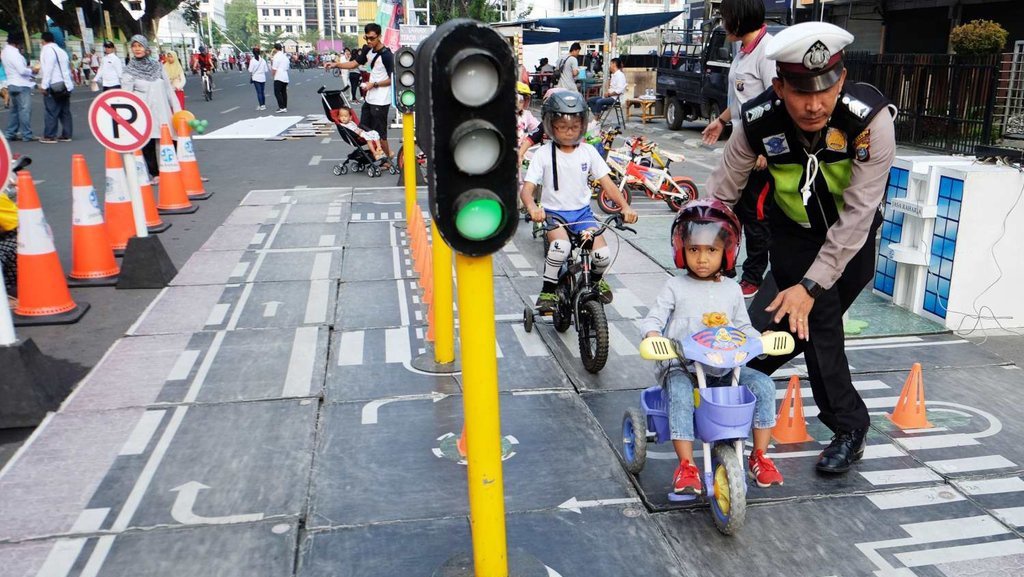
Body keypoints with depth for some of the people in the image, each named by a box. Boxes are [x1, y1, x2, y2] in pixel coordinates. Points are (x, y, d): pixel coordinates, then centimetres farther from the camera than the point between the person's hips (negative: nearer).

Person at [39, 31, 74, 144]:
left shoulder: (47, 49, -8)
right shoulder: (61, 50, 18)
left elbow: (47, 69, -16)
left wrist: (44, 85, -15)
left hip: (53, 85, -8)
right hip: (65, 85, 8)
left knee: (51, 111, -4)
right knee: (65, 111, 9)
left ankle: (49, 136, -2)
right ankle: (66, 135, 12)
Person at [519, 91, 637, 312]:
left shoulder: (588, 152, 3)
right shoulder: (543, 154, -6)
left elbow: (606, 182, 1)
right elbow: (526, 189, -13)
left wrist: (625, 206, -16)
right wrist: (532, 207, -36)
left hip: (582, 212, 3)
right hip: (553, 213, -3)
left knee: (603, 255, -16)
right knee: (561, 245, -35)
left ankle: (596, 280, 22)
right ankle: (548, 291, -11)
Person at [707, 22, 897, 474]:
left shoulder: (869, 118, -32)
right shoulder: (758, 121, -26)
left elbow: (858, 213, -31)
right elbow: (719, 196, -16)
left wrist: (811, 285, -34)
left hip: (850, 237, 0)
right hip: (794, 233, 0)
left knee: (804, 319, 3)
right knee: (817, 321, -11)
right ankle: (849, 428, 5)